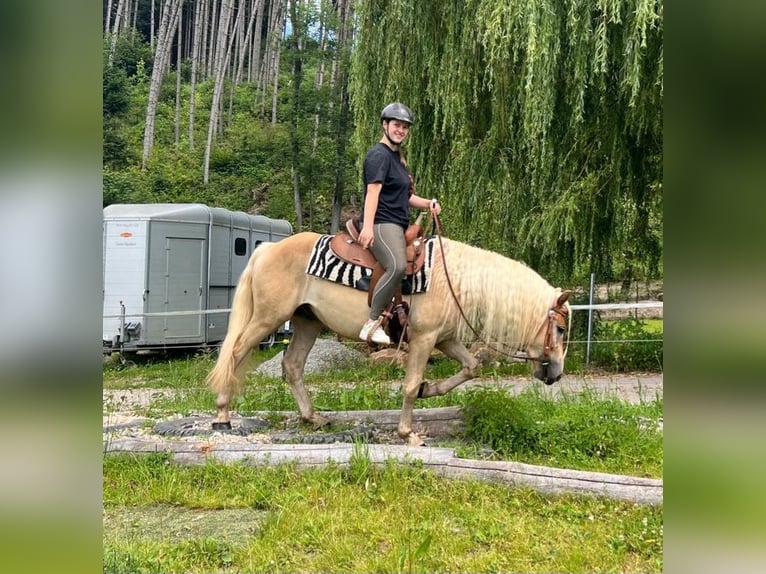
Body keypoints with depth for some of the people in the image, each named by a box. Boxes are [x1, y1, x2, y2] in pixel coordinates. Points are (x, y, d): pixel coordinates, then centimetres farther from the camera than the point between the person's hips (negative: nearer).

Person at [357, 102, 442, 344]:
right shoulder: (379, 154, -6)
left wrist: (427, 204, 11)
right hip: (381, 223, -11)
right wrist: (367, 227, -28)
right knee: (397, 266, -32)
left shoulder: (398, 157, 23)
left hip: (397, 225, 11)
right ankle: (372, 323, -29)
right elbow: (373, 191, -18)